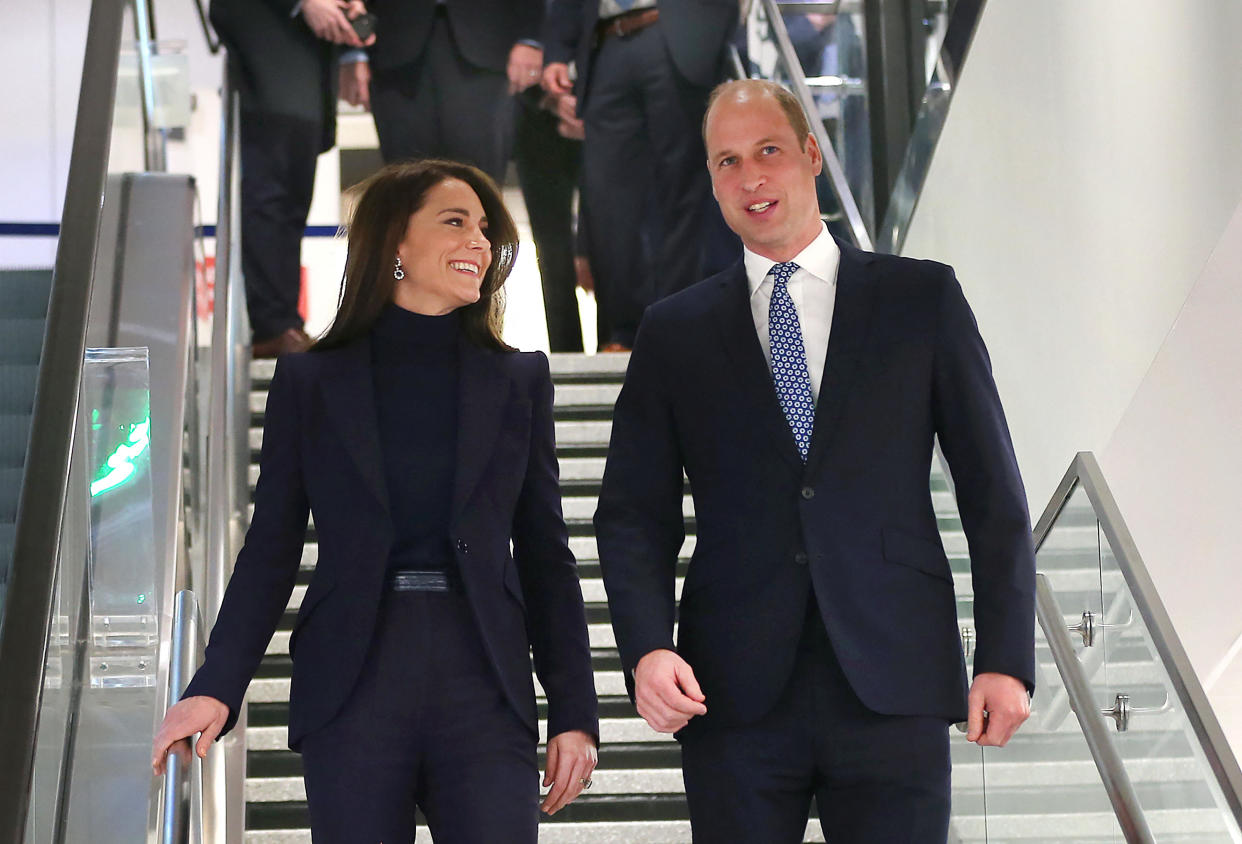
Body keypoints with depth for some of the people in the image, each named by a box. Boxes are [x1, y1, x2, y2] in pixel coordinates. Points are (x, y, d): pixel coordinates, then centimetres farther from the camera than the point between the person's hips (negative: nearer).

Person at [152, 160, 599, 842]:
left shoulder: (518, 382, 12)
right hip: (352, 690, -1)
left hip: (483, 690, 1)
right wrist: (216, 688, -7)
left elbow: (545, 557, 10)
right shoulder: (309, 382, 7)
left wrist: (575, 714, 4)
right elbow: (271, 551, 5)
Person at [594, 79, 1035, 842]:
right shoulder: (675, 333, 12)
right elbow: (634, 513, 8)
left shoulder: (922, 299, 8)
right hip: (736, 693, 1)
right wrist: (647, 648, -9)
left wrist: (1006, 658, -1)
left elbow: (992, 492, 6)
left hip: (892, 685, -1)